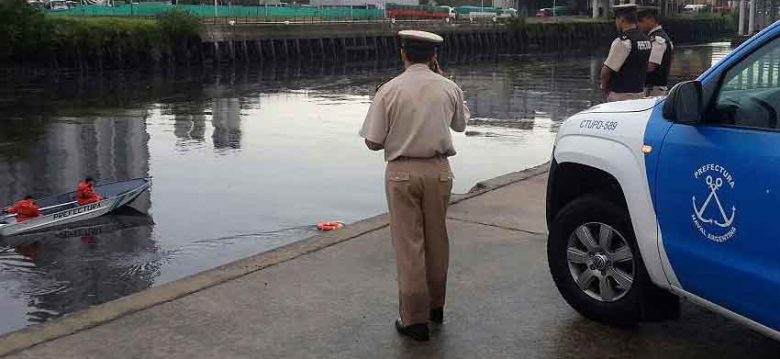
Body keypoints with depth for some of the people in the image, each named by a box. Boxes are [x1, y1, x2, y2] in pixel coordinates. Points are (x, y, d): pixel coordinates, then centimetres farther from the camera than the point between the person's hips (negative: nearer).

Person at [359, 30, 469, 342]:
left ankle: (415, 319, 8)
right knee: (436, 240, 17)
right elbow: (460, 124, 19)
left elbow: (373, 142, -9)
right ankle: (436, 306, 31)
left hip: (402, 172, -3)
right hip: (438, 170, 3)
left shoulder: (389, 90, -9)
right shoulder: (449, 88, -1)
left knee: (409, 244, 3)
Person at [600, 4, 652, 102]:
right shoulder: (646, 39, 8)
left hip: (621, 96, -8)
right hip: (640, 93, 8)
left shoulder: (622, 41, -17)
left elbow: (606, 71, -17)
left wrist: (604, 87, 0)